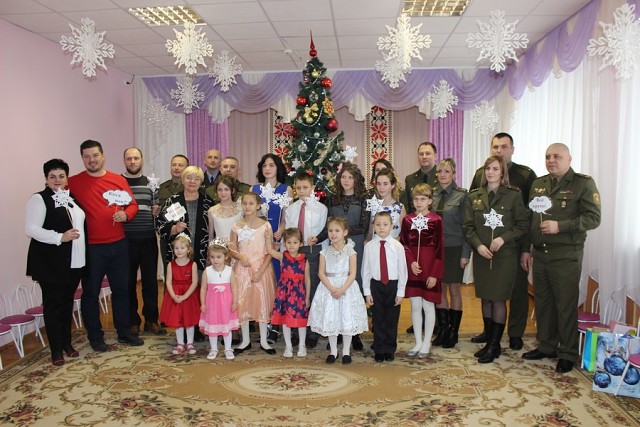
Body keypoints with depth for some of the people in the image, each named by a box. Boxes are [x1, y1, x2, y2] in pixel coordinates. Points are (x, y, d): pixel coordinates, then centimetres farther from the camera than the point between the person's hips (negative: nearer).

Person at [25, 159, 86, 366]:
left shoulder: (71, 198, 13)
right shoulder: (39, 199, -7)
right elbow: (31, 229, -16)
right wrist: (60, 237, -23)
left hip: (73, 261, 6)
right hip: (50, 262, -6)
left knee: (68, 302, 14)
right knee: (53, 303, 2)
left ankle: (67, 343, 27)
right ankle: (56, 350, 12)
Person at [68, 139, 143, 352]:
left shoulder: (119, 180, 5)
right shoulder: (74, 182, -1)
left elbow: (133, 205, 8)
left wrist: (126, 215, -12)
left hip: (118, 244, 3)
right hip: (90, 247, -2)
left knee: (121, 289, 12)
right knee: (90, 292, 6)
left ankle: (124, 332, 26)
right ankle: (95, 336, 22)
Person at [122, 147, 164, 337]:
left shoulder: (150, 183, 11)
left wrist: (157, 210, -4)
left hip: (148, 239, 2)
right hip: (126, 240, -2)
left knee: (150, 281, 7)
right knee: (128, 282, 6)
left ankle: (151, 320, 20)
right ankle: (132, 321, 19)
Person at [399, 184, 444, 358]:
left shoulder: (436, 220, -6)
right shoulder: (407, 220, 4)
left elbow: (439, 249, -7)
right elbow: (404, 245, 5)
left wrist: (435, 274, -10)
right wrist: (411, 262, -12)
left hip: (429, 270, -3)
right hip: (412, 269, 3)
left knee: (428, 306, 6)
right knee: (415, 306, 9)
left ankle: (426, 343, 19)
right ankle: (418, 342, 22)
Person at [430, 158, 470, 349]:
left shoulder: (462, 195, -4)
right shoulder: (433, 195, 7)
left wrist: (465, 253, -10)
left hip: (454, 248, -4)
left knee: (454, 290, 4)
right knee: (439, 289, 8)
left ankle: (453, 331, 16)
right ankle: (443, 329, 20)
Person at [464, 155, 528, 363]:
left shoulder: (513, 195, -2)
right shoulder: (474, 197, 7)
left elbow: (522, 224, -2)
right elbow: (468, 227, 5)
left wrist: (503, 238, -15)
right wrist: (478, 245, -11)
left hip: (504, 255, -3)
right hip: (481, 254, 4)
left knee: (498, 299, -1)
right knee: (485, 298, 10)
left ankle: (494, 346, 10)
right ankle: (491, 342, 23)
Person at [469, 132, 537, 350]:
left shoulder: (526, 175, -4)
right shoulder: (480, 174, 5)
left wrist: (527, 247, -11)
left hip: (515, 244, -2)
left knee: (518, 289, 8)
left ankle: (515, 334, 23)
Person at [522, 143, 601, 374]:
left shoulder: (583, 183, -4)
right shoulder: (538, 184, 12)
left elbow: (593, 218, -11)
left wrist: (560, 226, -20)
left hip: (566, 256, -5)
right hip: (540, 254, 5)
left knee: (566, 305, 2)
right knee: (542, 302, 13)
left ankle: (567, 354, 16)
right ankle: (546, 346, 27)